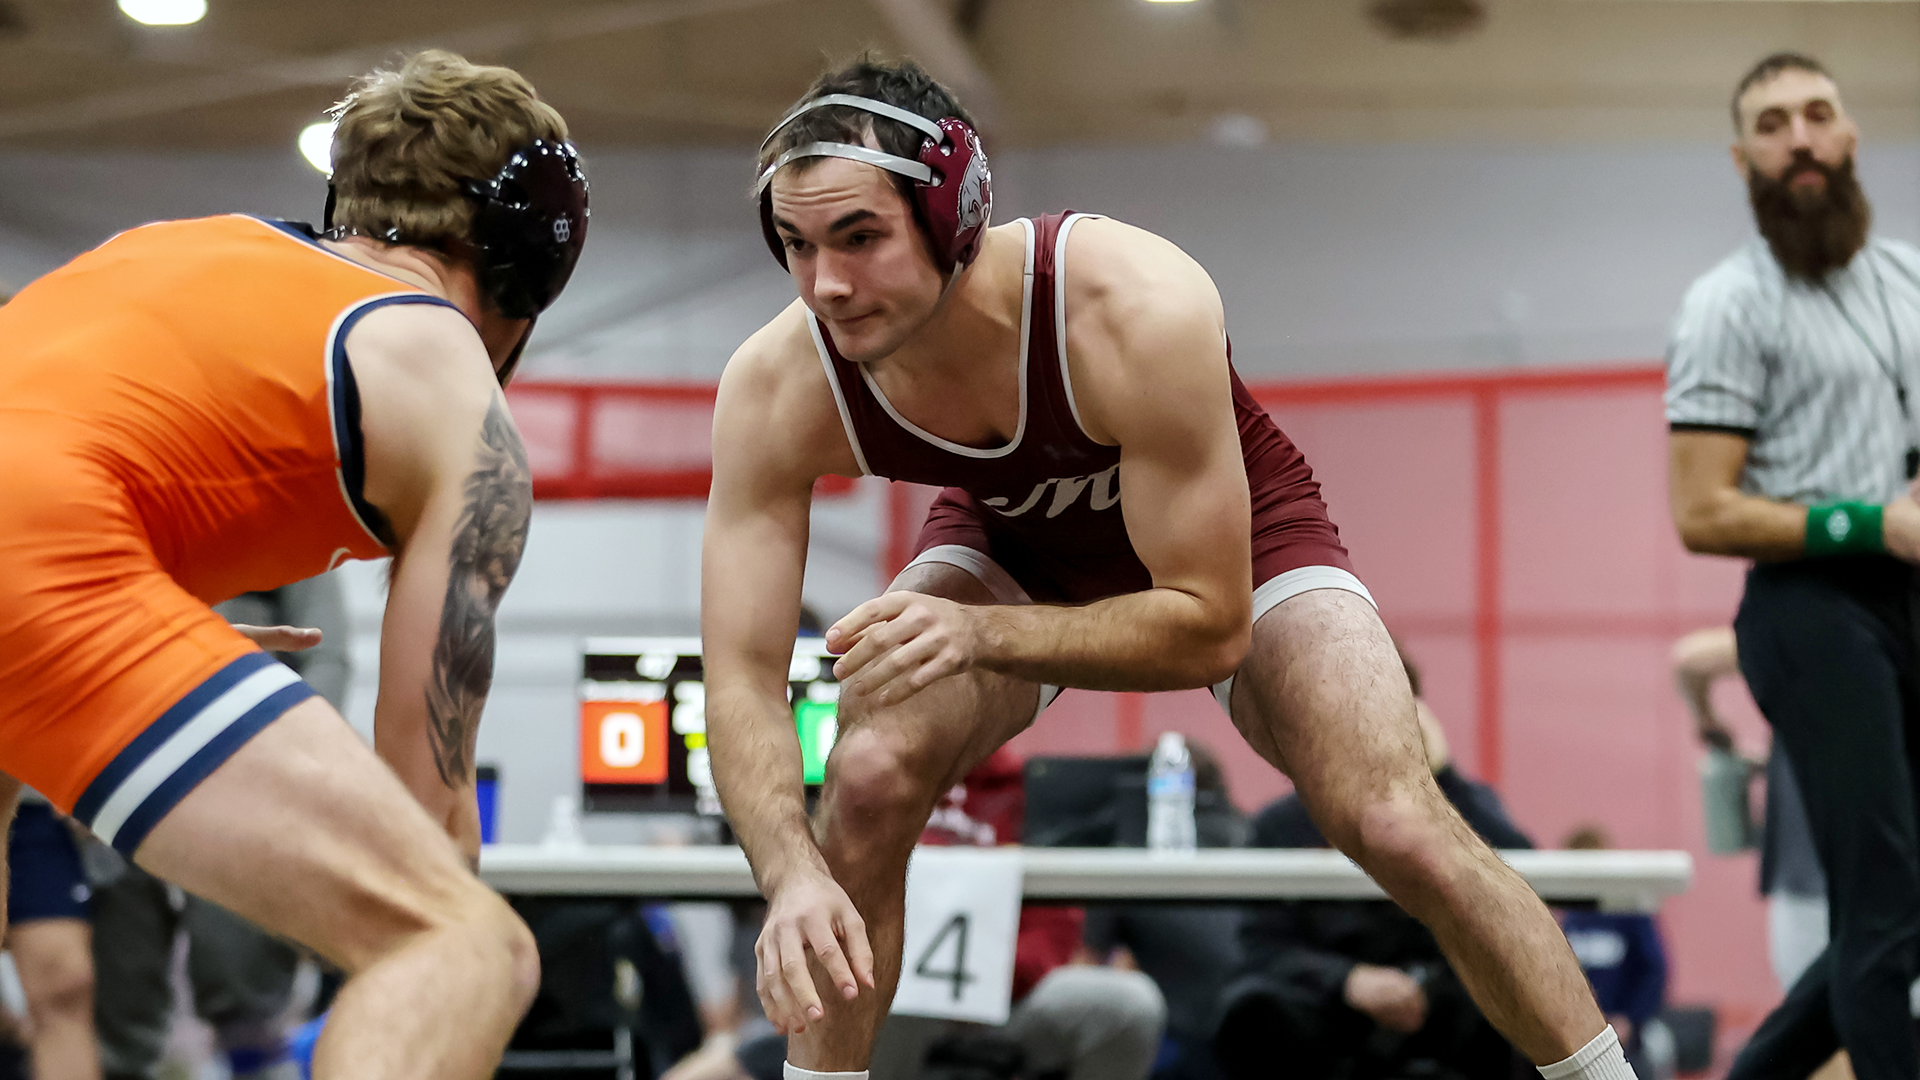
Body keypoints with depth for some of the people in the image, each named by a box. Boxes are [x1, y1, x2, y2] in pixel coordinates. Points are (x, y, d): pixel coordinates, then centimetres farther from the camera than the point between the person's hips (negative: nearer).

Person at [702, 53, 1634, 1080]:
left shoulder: (1141, 311, -40)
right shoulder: (778, 386, -30)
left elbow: (1209, 628, -33)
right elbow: (743, 679, -27)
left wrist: (982, 632, -47)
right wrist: (791, 874, -45)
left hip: (1235, 533, -2)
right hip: (1010, 544, 2)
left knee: (1400, 828, -17)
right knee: (866, 782, -24)